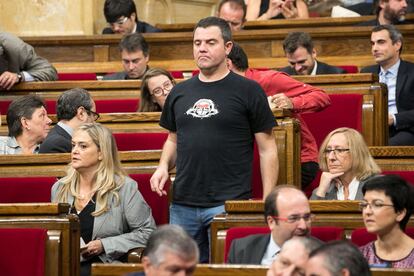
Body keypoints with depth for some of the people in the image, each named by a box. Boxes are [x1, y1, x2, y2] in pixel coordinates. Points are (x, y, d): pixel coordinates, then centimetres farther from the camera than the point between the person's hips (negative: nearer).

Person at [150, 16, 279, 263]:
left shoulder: (248, 91, -2)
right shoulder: (180, 92, 12)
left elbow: (267, 150, -1)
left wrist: (268, 204, -8)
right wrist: (164, 167, 3)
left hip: (229, 204, -5)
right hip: (183, 204, 5)